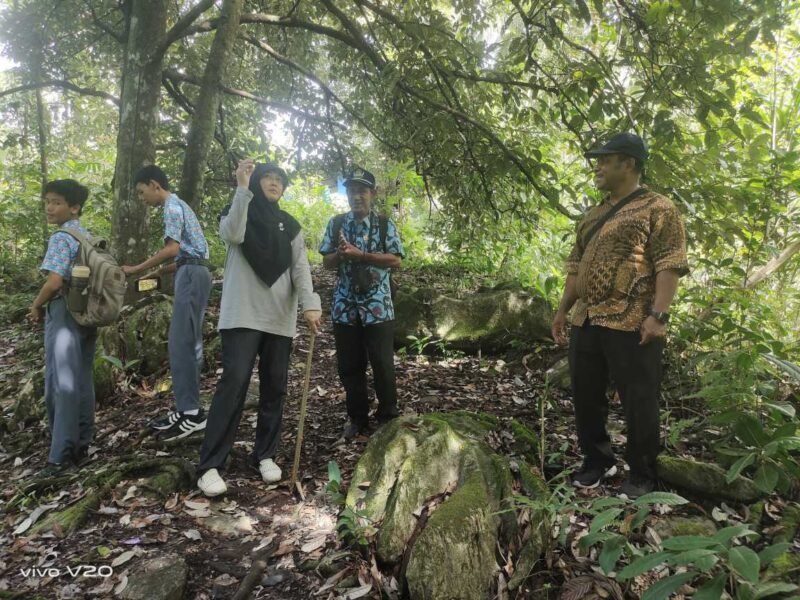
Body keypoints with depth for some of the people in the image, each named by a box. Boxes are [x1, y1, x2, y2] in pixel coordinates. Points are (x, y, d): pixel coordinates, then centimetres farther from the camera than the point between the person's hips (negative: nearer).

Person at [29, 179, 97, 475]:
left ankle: (61, 455, 0)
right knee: (83, 381, 11)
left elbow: (54, 282, -22)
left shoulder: (61, 238, -13)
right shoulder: (88, 237, 12)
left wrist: (36, 306, -4)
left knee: (61, 383, -4)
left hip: (65, 315, -8)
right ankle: (81, 447, 19)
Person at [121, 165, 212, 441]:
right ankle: (187, 408, 12)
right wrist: (155, 272, 20)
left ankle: (192, 413, -11)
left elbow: (172, 248, -17)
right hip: (193, 273, 11)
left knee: (181, 343, -12)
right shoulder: (179, 206, 27)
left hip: (191, 274, -11)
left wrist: (137, 269, -10)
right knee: (187, 342, 9)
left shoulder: (172, 206, -5)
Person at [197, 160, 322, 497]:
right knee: (234, 383, -12)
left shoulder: (290, 226, 15)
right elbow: (233, 235, -17)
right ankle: (210, 466, -7)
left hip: (280, 317, 4)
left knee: (275, 387, 5)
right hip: (242, 315, -4)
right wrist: (243, 187, -17)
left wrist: (310, 304, -13)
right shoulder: (237, 214, 9)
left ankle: (265, 455, 19)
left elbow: (301, 267, 3)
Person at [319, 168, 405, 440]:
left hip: (378, 306, -3)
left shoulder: (385, 224, 1)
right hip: (345, 306, 3)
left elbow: (396, 260, -8)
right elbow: (326, 262, 9)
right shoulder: (336, 223, 9)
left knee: (382, 364, 1)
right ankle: (357, 418, 23)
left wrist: (359, 254, -16)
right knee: (349, 366, 9)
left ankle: (387, 417, 19)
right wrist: (340, 254, -14)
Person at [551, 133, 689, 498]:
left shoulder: (658, 209, -3)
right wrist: (563, 309, 16)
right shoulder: (594, 215, 19)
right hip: (586, 322, 7)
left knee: (638, 402, 3)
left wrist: (658, 315, -21)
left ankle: (642, 474, 20)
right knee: (585, 397, 13)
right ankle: (596, 461, 31)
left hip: (632, 325, -7)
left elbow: (670, 265, -12)